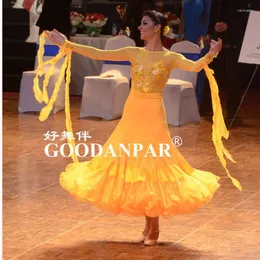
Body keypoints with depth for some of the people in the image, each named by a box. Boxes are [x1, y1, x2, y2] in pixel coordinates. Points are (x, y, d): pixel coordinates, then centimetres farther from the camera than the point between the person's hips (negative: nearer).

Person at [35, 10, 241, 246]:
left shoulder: (170, 57, -3)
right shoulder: (134, 53, 8)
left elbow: (194, 66, -21)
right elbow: (98, 54, 4)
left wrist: (210, 55, -42)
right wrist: (67, 44, 0)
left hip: (153, 116, -4)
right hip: (131, 114, 5)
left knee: (153, 168, -2)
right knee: (133, 167, 7)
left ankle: (154, 228, 9)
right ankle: (148, 224, 19)